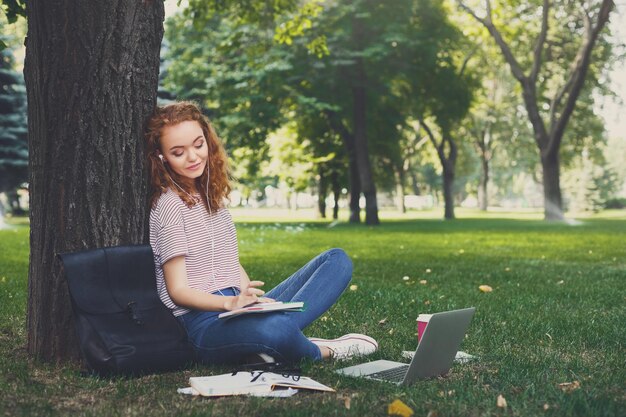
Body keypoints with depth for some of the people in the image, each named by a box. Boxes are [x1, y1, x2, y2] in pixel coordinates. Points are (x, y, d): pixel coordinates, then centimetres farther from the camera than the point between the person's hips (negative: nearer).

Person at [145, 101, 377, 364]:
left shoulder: (211, 195, 16)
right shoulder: (170, 205, -8)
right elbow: (177, 290, -11)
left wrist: (253, 298, -3)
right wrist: (231, 302, -27)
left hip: (236, 311, 9)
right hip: (205, 321, -9)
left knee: (337, 260, 2)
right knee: (275, 329, -42)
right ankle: (324, 351, -6)